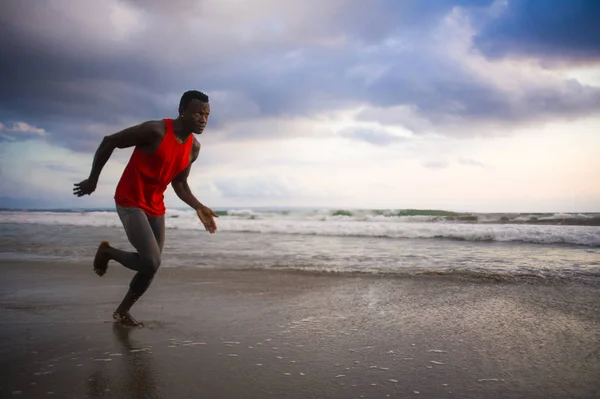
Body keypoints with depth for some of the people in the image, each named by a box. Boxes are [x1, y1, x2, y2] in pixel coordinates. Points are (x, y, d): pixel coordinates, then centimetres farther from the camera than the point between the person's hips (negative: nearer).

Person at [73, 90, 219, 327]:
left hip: (156, 208, 7)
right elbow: (108, 142, -12)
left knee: (151, 267, 8)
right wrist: (93, 179, -6)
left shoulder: (194, 147, 1)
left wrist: (198, 208, -1)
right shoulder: (155, 131, -21)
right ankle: (108, 252, 12)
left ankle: (122, 312, 29)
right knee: (151, 262, -17)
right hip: (130, 202, -7)